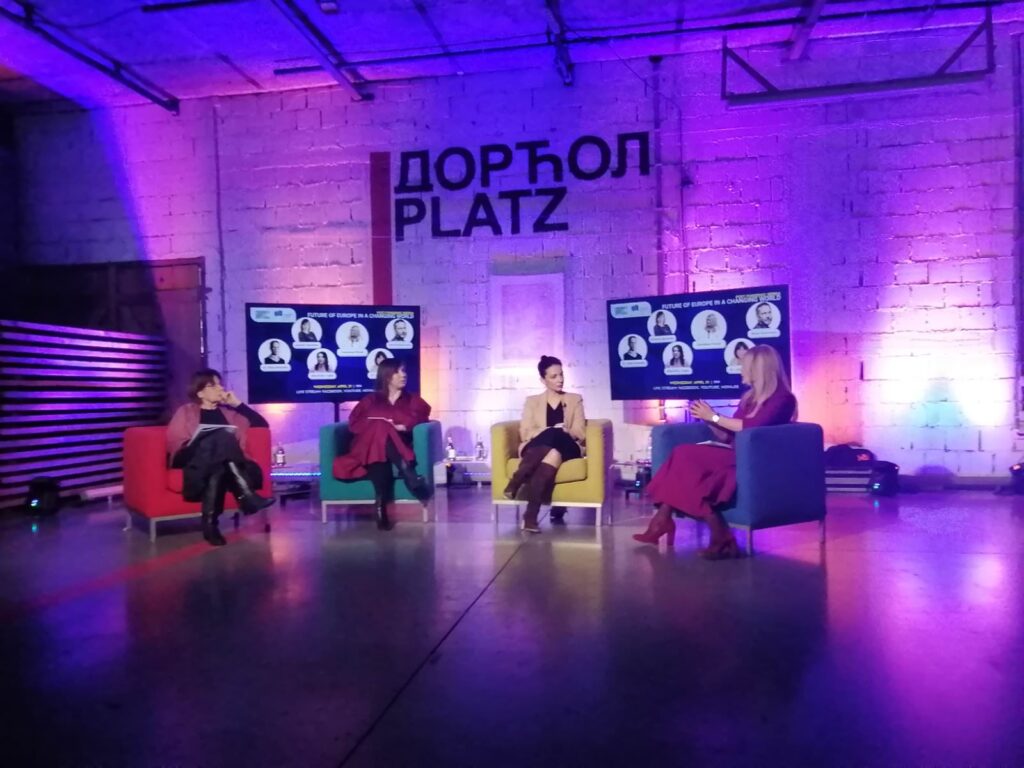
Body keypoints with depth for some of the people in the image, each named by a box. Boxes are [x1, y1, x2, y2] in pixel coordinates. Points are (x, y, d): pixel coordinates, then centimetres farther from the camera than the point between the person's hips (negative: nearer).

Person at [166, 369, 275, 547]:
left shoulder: (229, 411, 26)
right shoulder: (186, 412, 18)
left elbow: (262, 424, 16)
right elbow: (173, 443, 3)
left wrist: (238, 404, 11)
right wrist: (204, 444, -15)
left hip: (226, 464, 3)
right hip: (196, 461, -3)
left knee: (217, 470, -37)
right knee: (222, 437, -35)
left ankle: (210, 523, -48)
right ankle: (248, 496, -48)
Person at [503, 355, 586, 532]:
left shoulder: (575, 400, 20)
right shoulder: (532, 401, 19)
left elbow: (581, 433, 8)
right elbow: (525, 433, 4)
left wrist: (564, 432, -15)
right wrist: (551, 431, -14)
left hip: (566, 448, 1)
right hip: (536, 448, -1)